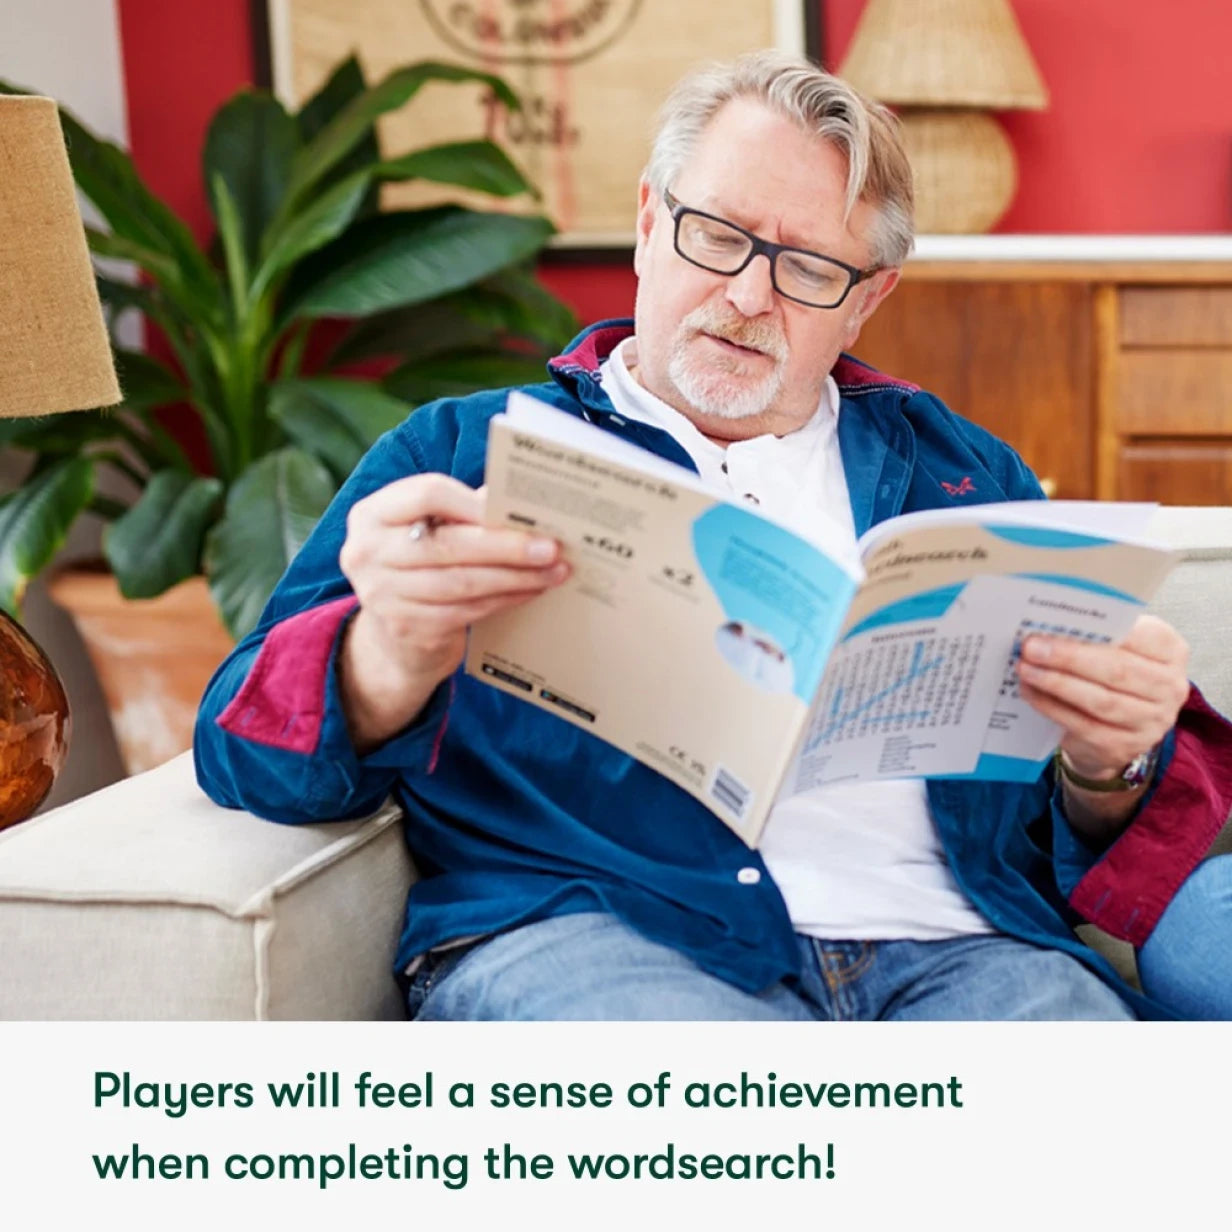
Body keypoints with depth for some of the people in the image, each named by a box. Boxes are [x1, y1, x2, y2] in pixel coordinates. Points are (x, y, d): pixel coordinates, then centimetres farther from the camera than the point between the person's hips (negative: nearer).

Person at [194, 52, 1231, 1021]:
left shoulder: (966, 473, 24)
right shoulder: (463, 452, 16)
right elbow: (249, 751, 4)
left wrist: (1109, 769, -6)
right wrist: (390, 660, -20)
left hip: (947, 946, 3)